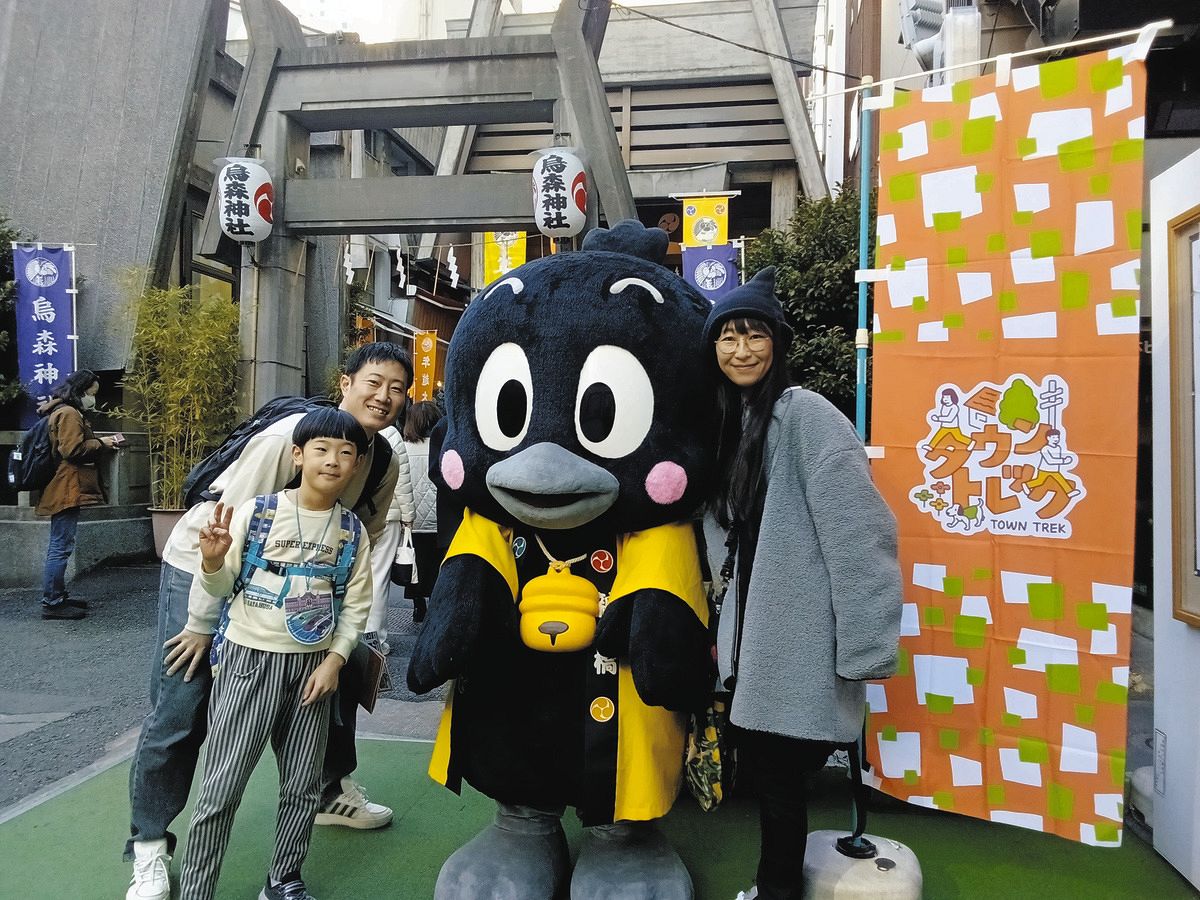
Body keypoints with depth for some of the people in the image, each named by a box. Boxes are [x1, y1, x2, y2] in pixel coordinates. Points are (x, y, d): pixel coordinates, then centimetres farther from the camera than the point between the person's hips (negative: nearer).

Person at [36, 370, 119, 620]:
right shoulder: (69, 414, -11)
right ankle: (52, 603, -5)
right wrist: (101, 443, -8)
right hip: (66, 490, -11)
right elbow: (73, 450, -19)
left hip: (64, 491, 11)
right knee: (61, 547, -8)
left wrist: (100, 444, 15)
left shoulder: (64, 411, 23)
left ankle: (58, 597, 22)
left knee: (59, 546, 15)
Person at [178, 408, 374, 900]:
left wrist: (334, 659, -4)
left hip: (313, 666, 3)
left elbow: (356, 604, 4)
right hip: (250, 658, -3)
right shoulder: (257, 511, -8)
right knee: (222, 786, 0)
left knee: (303, 785, 12)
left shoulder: (352, 530, 0)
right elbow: (221, 584, -2)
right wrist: (212, 561, -23)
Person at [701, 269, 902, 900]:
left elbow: (861, 535, -21)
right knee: (758, 770, 18)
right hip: (754, 639, 8)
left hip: (801, 648, -8)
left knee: (778, 779, 5)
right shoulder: (729, 423, 10)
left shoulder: (805, 413, -15)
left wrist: (865, 648, -22)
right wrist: (727, 629, 19)